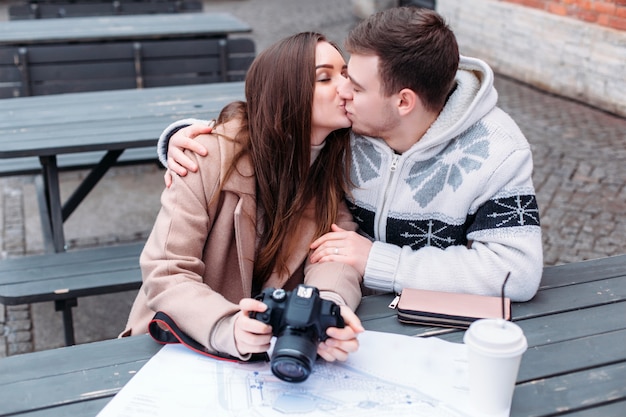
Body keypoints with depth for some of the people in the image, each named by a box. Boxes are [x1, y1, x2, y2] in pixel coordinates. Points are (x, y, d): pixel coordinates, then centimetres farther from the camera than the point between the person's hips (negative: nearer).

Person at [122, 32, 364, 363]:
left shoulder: (337, 160, -4)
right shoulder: (213, 154, -17)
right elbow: (165, 274, -20)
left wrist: (328, 305, -38)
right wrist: (228, 329, -39)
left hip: (281, 335, 3)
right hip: (190, 341, -2)